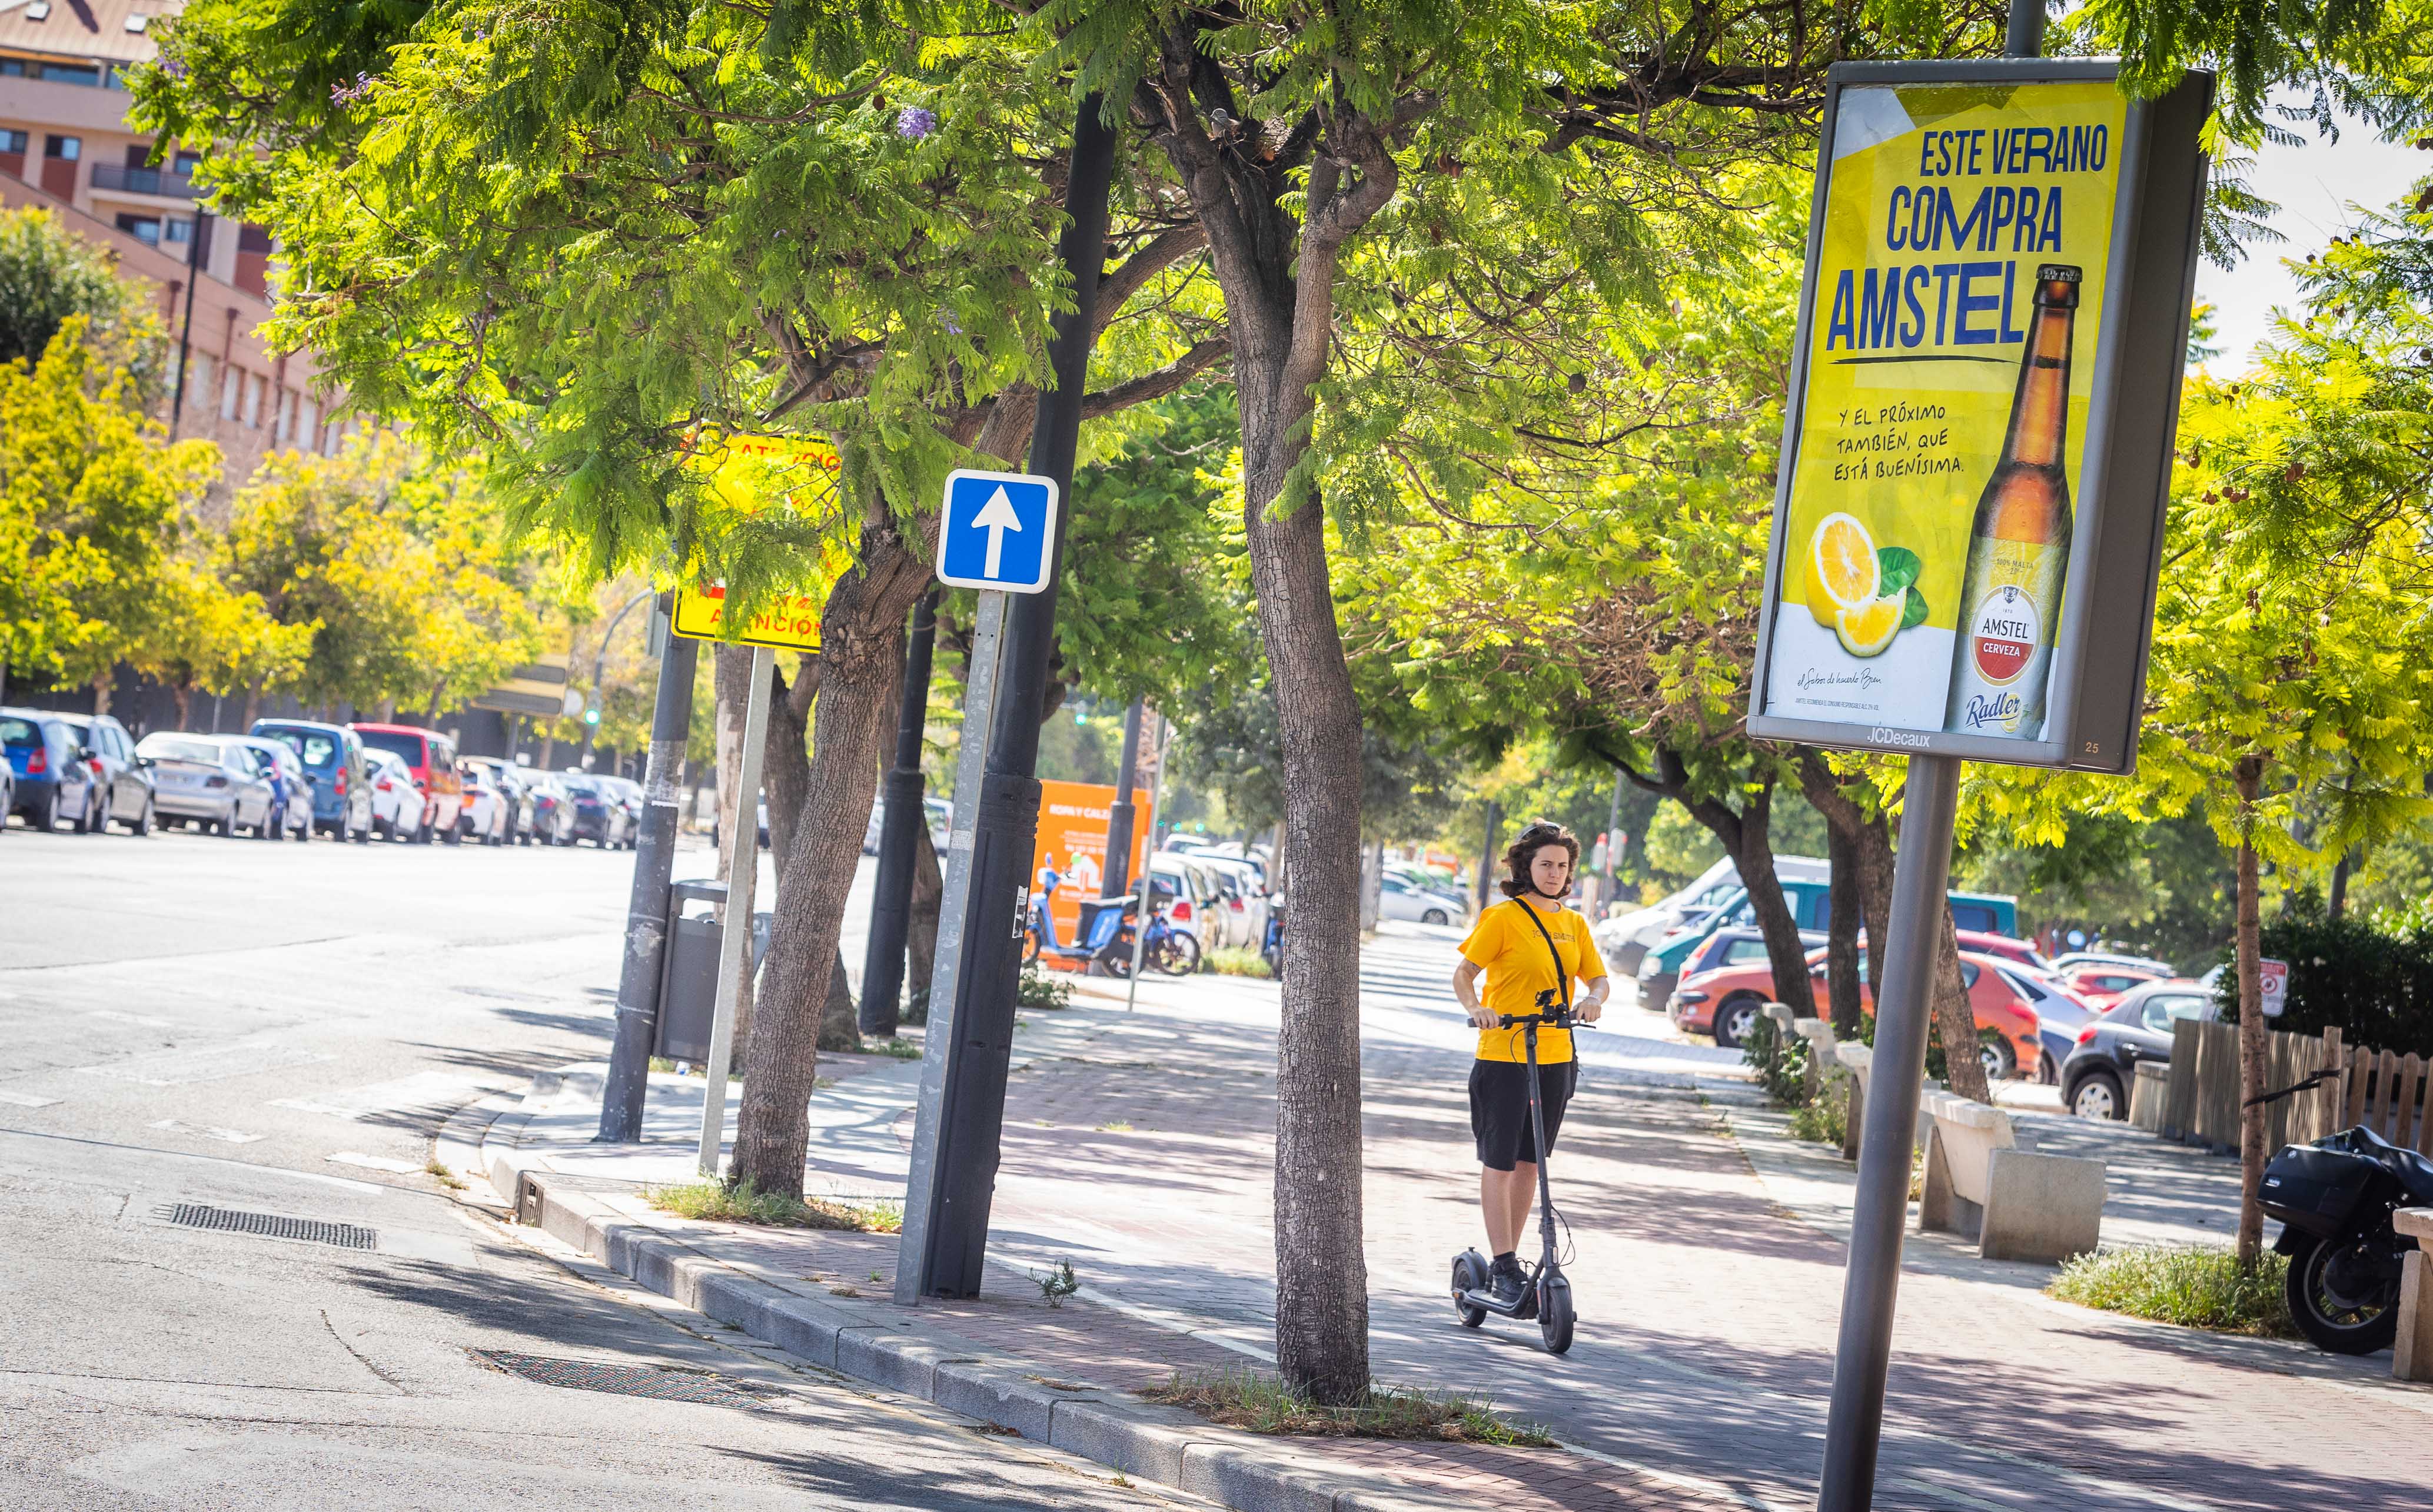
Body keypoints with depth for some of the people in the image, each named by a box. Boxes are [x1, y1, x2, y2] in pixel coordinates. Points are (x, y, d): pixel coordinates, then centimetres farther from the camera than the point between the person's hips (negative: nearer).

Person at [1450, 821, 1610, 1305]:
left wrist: (1593, 999, -11)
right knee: (1499, 1163, -4)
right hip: (1502, 1055, -6)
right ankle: (1503, 1267, -2)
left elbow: (1599, 978, 12)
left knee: (1529, 1161, 11)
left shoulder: (1574, 924, 11)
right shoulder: (1502, 918, -7)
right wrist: (1475, 1008, -26)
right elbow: (1464, 973, -6)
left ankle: (1509, 1258, 21)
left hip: (1555, 1057, 6)